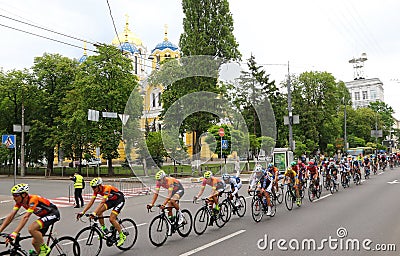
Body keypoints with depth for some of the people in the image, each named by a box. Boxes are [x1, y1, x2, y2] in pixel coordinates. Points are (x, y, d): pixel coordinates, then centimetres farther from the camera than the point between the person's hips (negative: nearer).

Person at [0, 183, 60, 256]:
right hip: (44, 216, 9)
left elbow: (25, 217, -37)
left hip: (53, 214, -9)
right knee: (35, 242, 5)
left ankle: (44, 249, -10)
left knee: (31, 228, -28)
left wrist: (14, 233, -43)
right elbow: (11, 216, -8)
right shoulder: (20, 201, -6)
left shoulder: (33, 199, -29)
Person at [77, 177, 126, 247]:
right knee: (99, 212, -11)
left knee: (112, 219, -18)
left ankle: (122, 236, -4)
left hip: (120, 199, -8)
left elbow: (102, 202, -42)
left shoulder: (106, 188, -33)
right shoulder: (96, 190, -10)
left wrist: (94, 213, -51)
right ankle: (104, 229, 8)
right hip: (111, 200, 8)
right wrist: (82, 212, -19)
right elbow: (91, 202, -11)